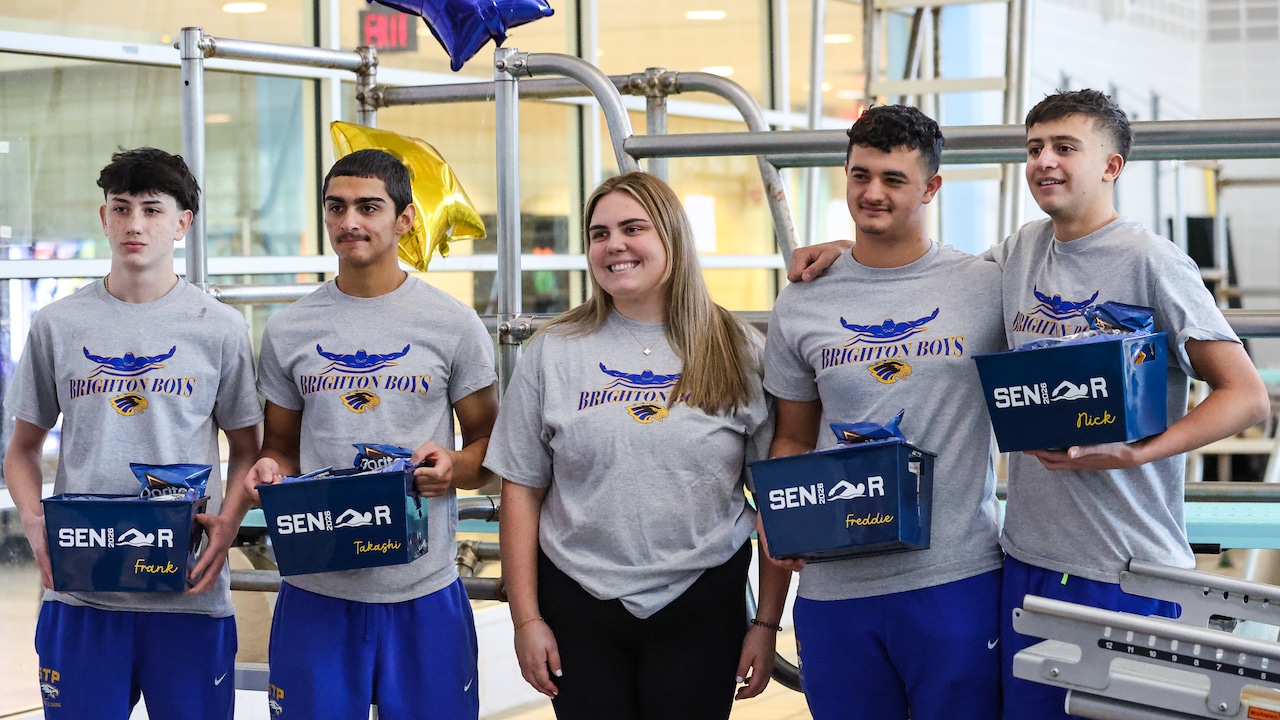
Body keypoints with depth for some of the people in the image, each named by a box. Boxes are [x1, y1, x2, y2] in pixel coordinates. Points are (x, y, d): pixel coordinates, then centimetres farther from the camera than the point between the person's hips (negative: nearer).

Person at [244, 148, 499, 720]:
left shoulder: (454, 325, 2)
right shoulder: (288, 331, 8)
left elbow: (491, 445, 7)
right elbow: (280, 447, 16)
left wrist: (456, 466, -15)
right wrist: (270, 470, -7)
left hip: (424, 592, -1)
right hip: (315, 591, 2)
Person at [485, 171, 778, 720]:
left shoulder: (737, 352, 1)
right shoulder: (554, 351, 3)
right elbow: (522, 491, 4)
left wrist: (767, 623, -1)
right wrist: (526, 619, -1)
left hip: (701, 607, -1)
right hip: (578, 604, 1)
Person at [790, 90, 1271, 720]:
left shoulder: (1151, 263, -9)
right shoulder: (1021, 251, 9)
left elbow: (1247, 396, -10)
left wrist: (1132, 454, -21)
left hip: (1128, 572, -6)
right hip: (1028, 556, 6)